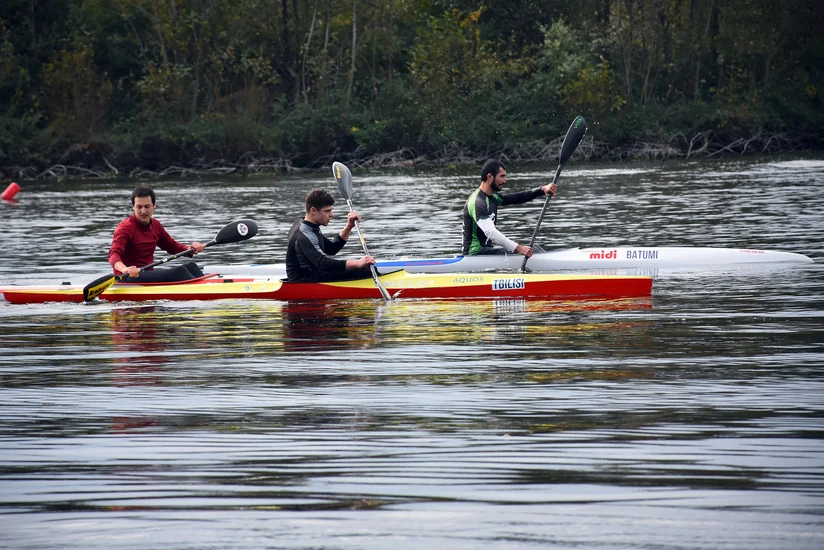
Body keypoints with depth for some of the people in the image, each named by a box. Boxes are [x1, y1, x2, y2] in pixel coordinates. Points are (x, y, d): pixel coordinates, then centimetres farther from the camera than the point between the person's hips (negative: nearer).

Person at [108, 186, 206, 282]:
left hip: (148, 273, 9)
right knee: (179, 272, -22)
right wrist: (124, 269, -50)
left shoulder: (155, 225, 11)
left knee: (190, 266, -5)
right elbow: (114, 254, -28)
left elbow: (172, 246, 26)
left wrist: (190, 249, 5)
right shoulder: (125, 227, -13)